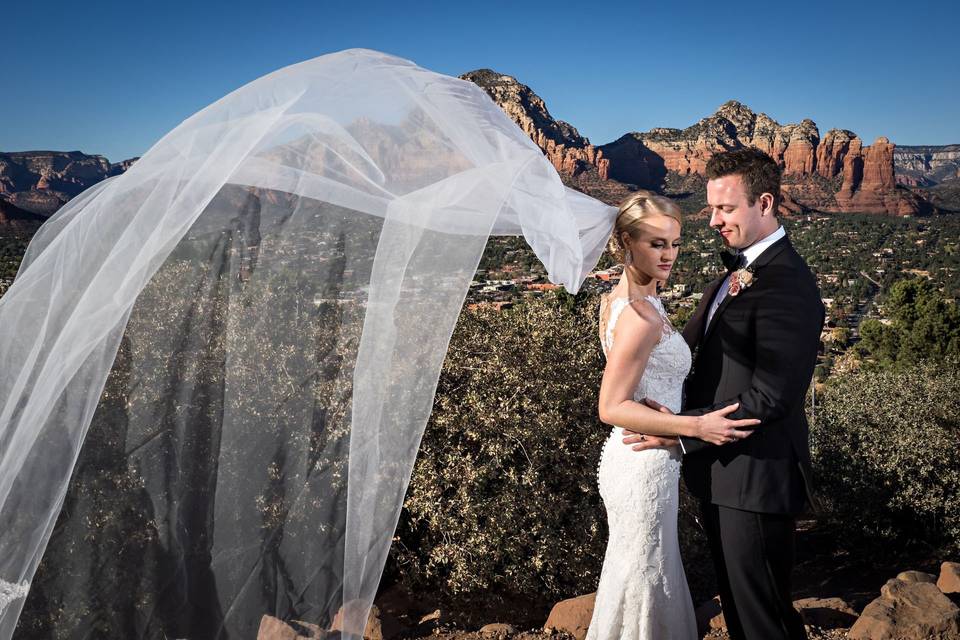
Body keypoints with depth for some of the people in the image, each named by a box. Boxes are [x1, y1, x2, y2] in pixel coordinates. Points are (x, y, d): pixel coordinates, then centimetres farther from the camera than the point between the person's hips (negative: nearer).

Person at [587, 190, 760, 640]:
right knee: (645, 584, 8)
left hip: (634, 459, 10)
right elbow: (611, 408, -24)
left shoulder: (622, 297, 7)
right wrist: (697, 427, -24)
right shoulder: (641, 315, -23)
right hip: (646, 469, -10)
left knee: (637, 581, 24)